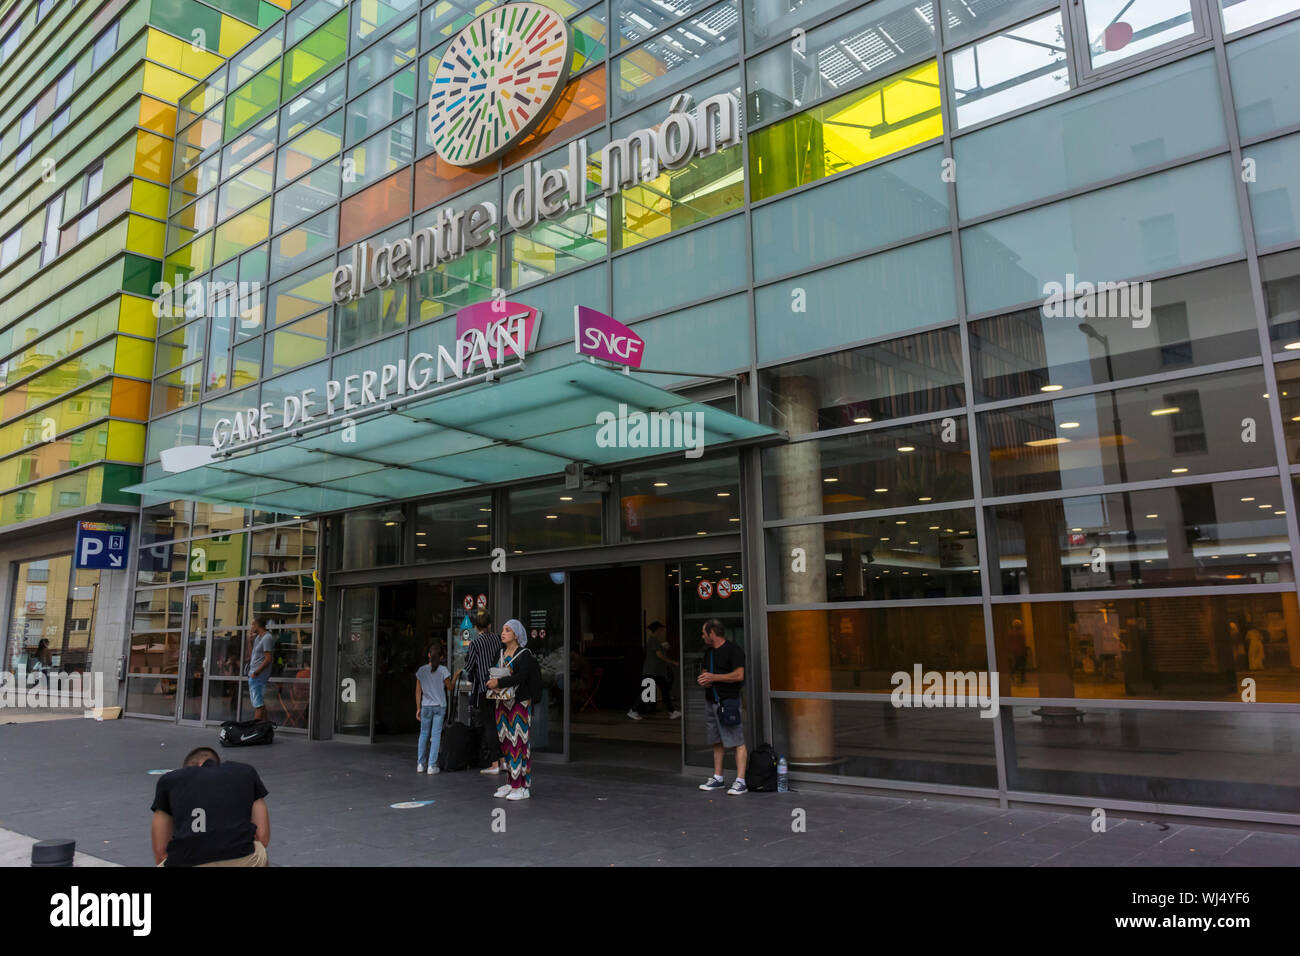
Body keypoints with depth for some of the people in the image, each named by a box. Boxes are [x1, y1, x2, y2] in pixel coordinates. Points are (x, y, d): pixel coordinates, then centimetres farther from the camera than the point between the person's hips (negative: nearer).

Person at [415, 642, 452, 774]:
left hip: (426, 706, 2)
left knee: (423, 734, 13)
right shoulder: (443, 670, -7)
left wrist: (418, 708, 9)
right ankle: (432, 765, 2)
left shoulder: (421, 670, 0)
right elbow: (450, 687, -1)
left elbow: (418, 691, 3)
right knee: (436, 734, 2)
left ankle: (420, 764, 14)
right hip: (440, 706, -2)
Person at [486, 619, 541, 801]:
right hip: (503, 702, 7)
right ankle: (512, 782, 15)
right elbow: (494, 673, 13)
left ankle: (523, 786, -5)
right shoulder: (502, 653, 14)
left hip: (520, 703, -7)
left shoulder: (525, 654, -7)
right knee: (506, 742, 7)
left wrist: (499, 682, -24)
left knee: (518, 741, -8)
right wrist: (492, 682, -9)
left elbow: (522, 676, -20)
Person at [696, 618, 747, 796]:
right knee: (717, 742, 13)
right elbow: (705, 673, 25)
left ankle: (740, 781, -9)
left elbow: (739, 675, -18)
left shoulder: (733, 649, -10)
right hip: (711, 701, 9)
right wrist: (702, 679, 0)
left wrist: (713, 677, -15)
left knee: (737, 742, -8)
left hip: (729, 701, -8)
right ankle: (718, 779, 20)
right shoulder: (708, 651, 17)